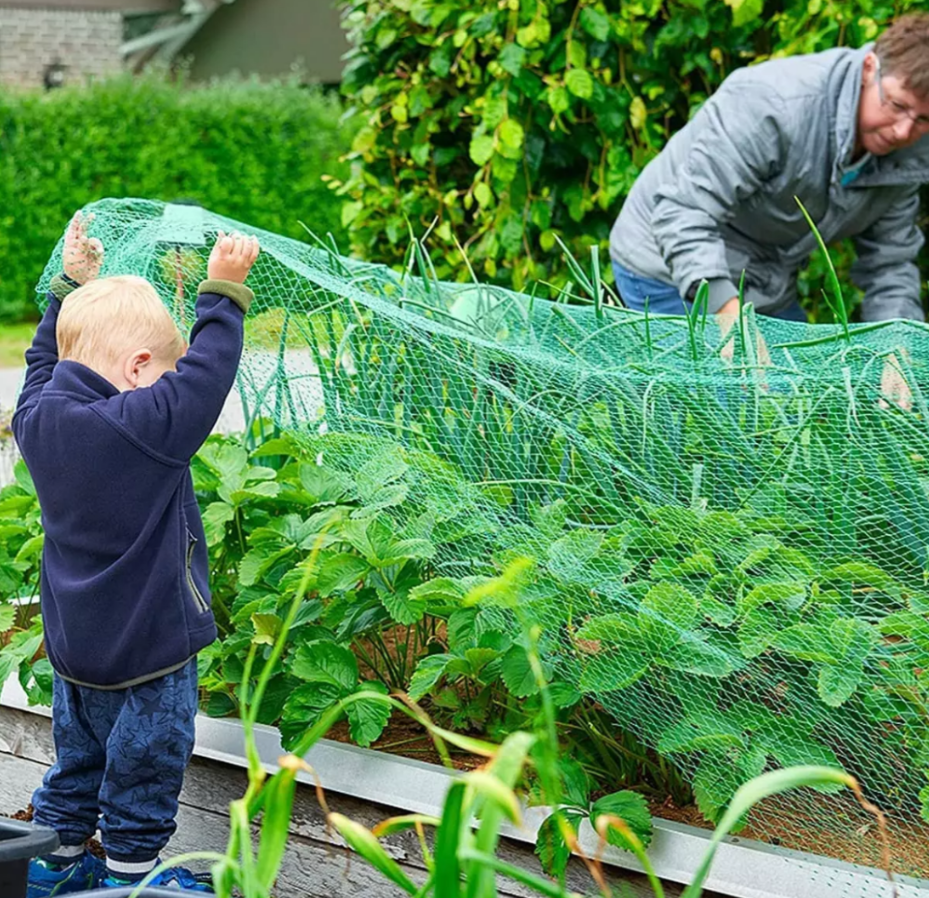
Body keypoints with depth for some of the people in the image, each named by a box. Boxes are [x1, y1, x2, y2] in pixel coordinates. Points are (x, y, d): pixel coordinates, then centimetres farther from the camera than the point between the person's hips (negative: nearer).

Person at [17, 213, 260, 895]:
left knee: (78, 751, 24)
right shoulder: (147, 427, -27)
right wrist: (223, 291, -15)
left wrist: (73, 284, 21)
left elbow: (46, 358, 14)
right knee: (143, 763, 10)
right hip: (148, 647, -7)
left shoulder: (39, 416, -4)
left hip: (71, 642, 7)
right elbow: (206, 372, -22)